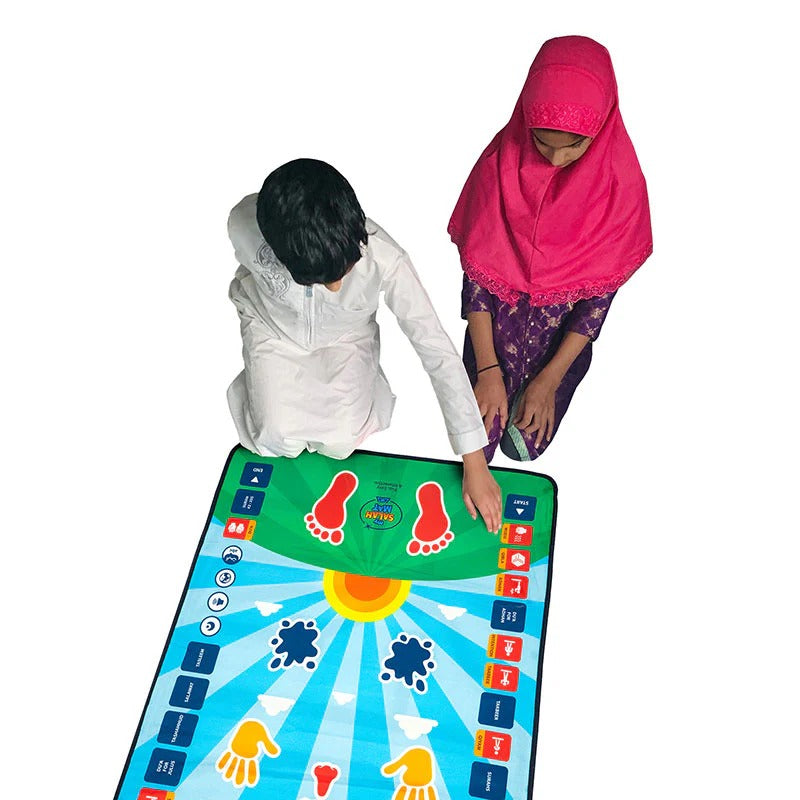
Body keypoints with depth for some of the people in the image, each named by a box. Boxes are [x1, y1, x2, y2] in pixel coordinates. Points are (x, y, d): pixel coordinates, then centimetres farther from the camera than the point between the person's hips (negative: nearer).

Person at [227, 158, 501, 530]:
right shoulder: (245, 224, -36)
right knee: (279, 441, -16)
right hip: (272, 329, 1)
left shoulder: (384, 257, -38)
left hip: (346, 338, 0)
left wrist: (475, 462, -31)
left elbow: (439, 351, -32)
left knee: (340, 443, -16)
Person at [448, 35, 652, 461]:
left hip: (562, 334, 0)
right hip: (498, 320, 0)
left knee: (527, 445, 2)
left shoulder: (621, 183, -20)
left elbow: (600, 294, -13)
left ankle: (536, 389, 30)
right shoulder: (500, 162, -20)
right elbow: (475, 271, -15)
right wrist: (487, 369, -17)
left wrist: (550, 380, -14)